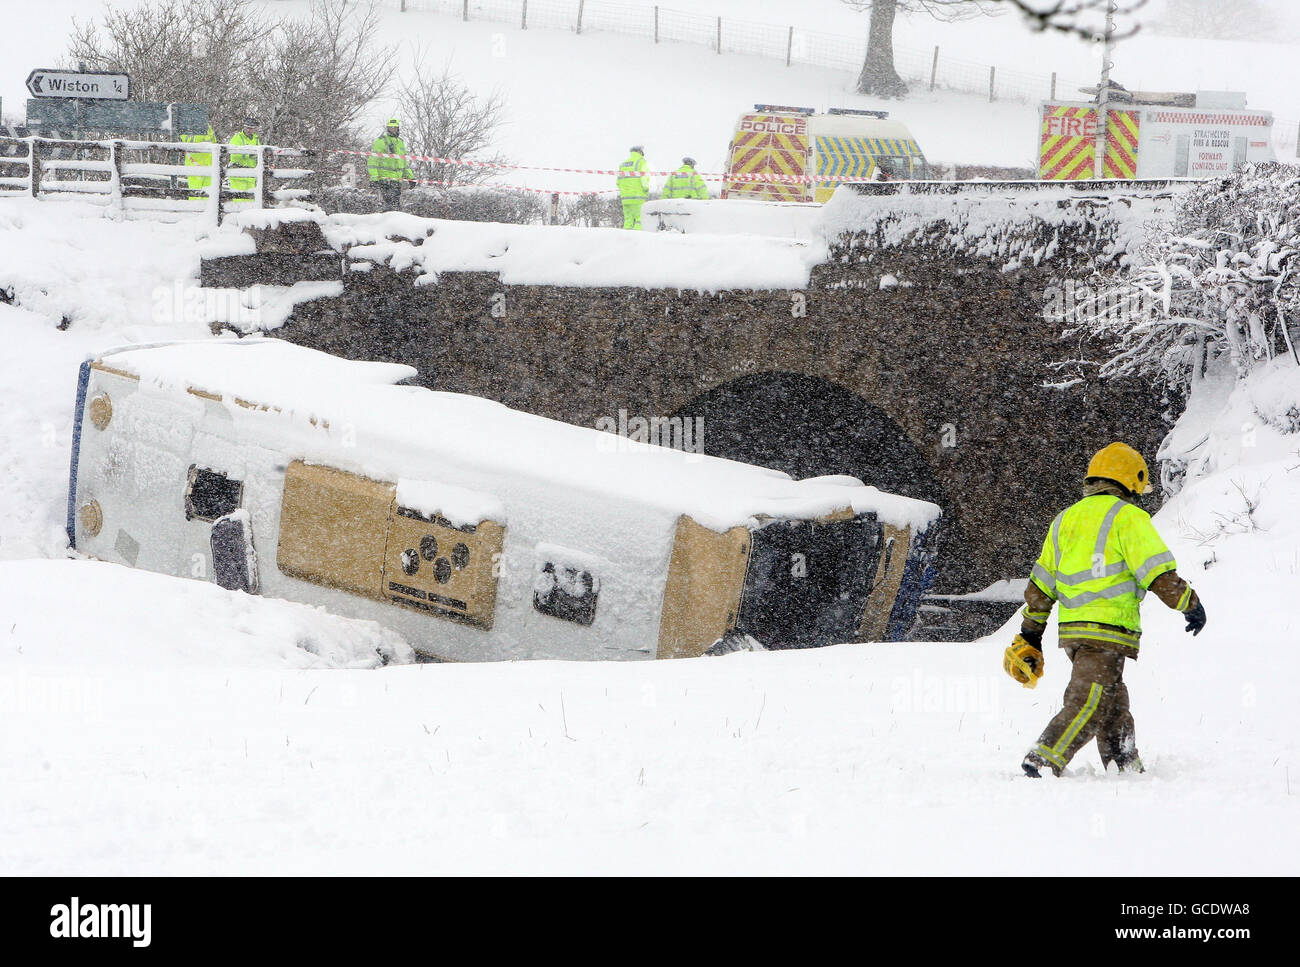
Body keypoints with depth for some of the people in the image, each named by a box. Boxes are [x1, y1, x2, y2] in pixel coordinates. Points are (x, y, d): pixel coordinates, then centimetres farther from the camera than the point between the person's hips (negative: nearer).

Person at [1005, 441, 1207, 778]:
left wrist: (1030, 636, 26)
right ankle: (1043, 761, -23)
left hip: (1072, 630, 8)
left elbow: (1040, 586, 21)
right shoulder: (1127, 517, -3)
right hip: (1107, 630, -8)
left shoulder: (1065, 519, 19)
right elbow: (1159, 573, -11)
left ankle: (1127, 768, 25)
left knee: (1114, 704, 19)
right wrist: (1191, 603, 2)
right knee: (1088, 706, -11)